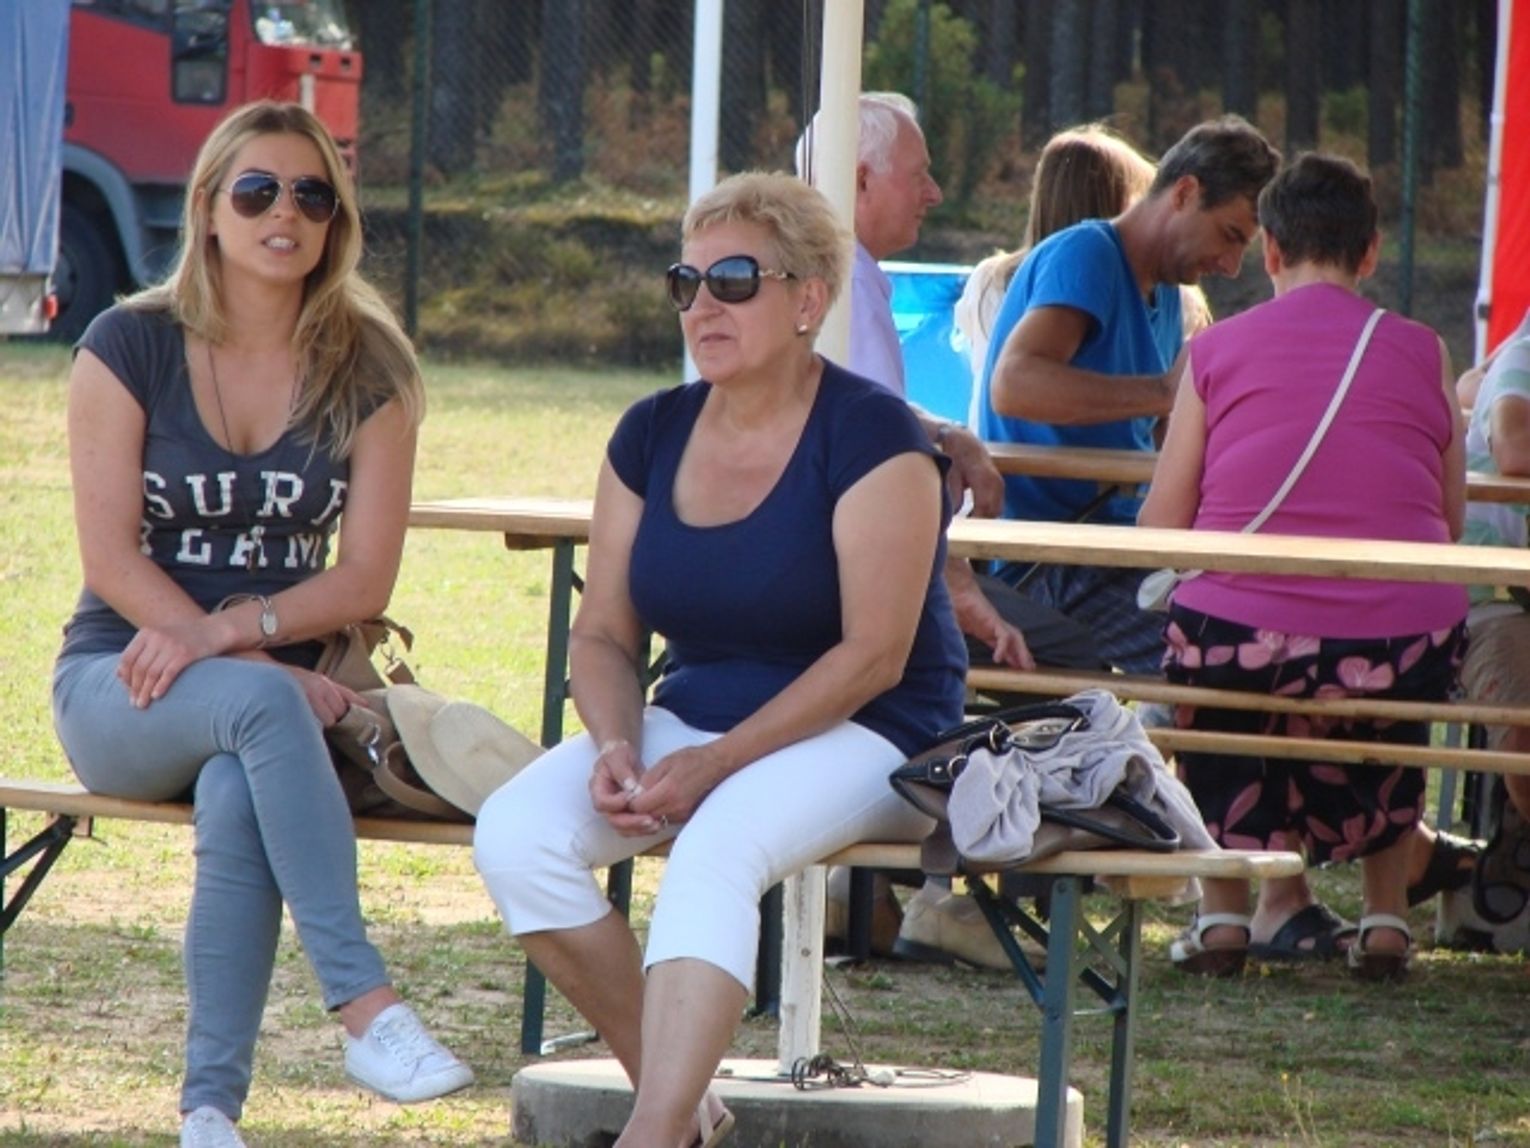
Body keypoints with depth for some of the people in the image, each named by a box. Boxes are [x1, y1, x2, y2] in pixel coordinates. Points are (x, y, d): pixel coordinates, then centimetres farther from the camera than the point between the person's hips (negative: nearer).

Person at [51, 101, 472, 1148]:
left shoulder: (367, 373, 4)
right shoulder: (130, 347, -1)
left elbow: (365, 579, -2)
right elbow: (112, 559, -8)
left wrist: (229, 629, -21)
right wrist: (268, 673, -19)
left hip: (284, 680, 1)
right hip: (122, 689, -1)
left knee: (238, 798, -35)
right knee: (260, 708, -36)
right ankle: (364, 1006, -42)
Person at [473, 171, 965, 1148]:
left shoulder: (871, 437, -11)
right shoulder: (652, 436, 7)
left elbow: (873, 655, -17)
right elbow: (603, 635, 10)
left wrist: (714, 765, -22)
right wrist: (616, 747, -13)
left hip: (862, 738, -6)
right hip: (692, 721, 6)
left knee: (716, 850, -37)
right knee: (517, 835, -20)